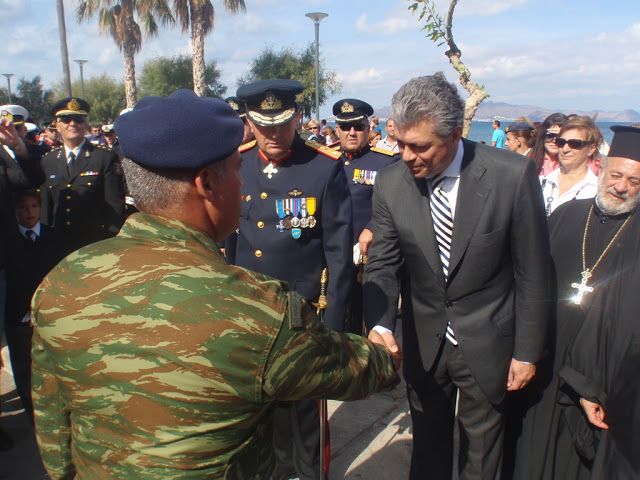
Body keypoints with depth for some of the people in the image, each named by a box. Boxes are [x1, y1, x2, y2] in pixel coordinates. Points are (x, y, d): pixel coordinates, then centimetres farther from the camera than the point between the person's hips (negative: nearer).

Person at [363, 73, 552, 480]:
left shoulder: (513, 175, -19)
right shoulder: (391, 183, -12)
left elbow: (532, 274, -11)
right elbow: (383, 264, -5)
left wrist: (527, 352, -6)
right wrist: (381, 325, -22)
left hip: (487, 344, -2)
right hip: (423, 344, 2)